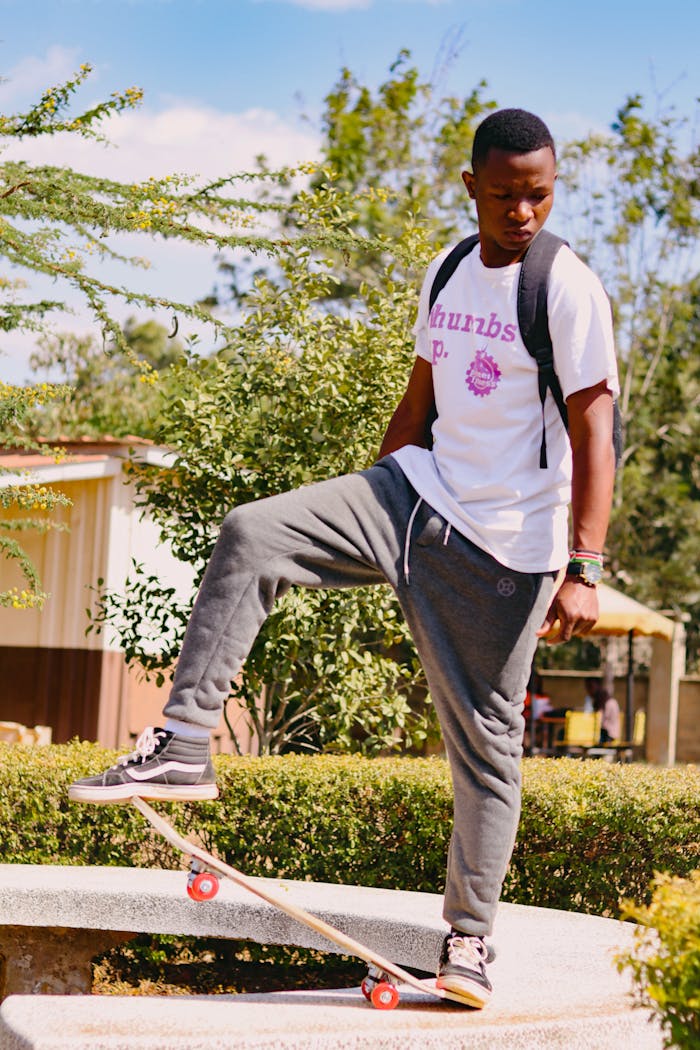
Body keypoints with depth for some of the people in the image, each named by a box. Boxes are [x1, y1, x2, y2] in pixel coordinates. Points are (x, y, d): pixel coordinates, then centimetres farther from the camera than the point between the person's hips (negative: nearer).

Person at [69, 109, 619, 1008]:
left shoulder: (570, 292, -10)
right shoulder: (447, 275, 11)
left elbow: (594, 434, -14)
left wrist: (582, 571, -21)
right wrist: (360, 507, 23)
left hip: (503, 546, -6)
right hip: (415, 495, 6)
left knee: (485, 738, 0)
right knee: (250, 533, -15)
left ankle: (468, 937, 13)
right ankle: (182, 748, -15)